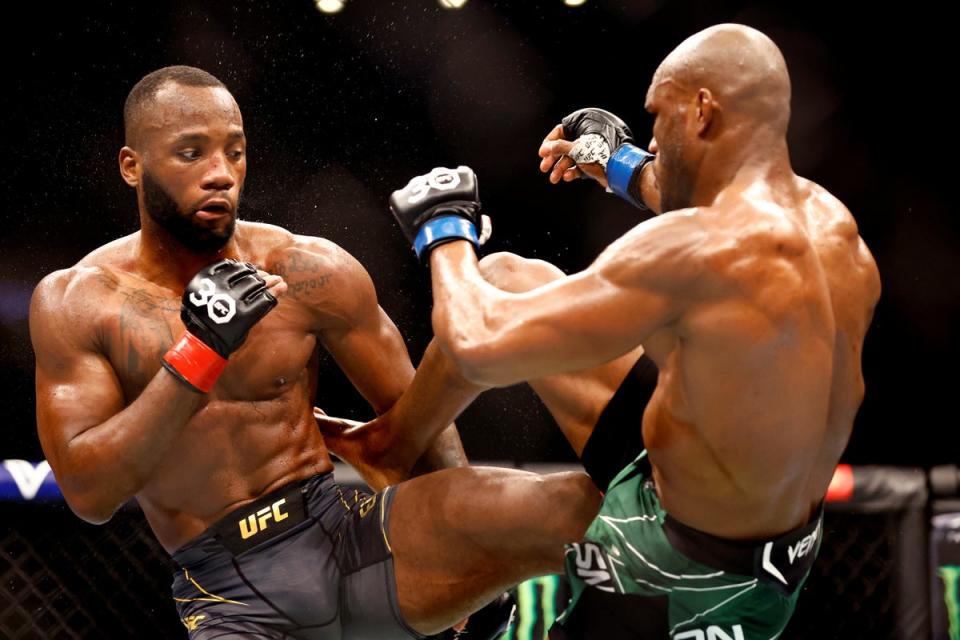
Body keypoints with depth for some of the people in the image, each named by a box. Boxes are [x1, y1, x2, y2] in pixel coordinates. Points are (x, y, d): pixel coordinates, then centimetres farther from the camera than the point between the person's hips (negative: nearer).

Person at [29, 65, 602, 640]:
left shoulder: (307, 273, 1)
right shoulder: (75, 302, 1)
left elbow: (406, 416, 11)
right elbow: (89, 494, -10)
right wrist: (200, 353, -18)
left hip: (350, 531, 1)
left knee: (577, 506, -24)